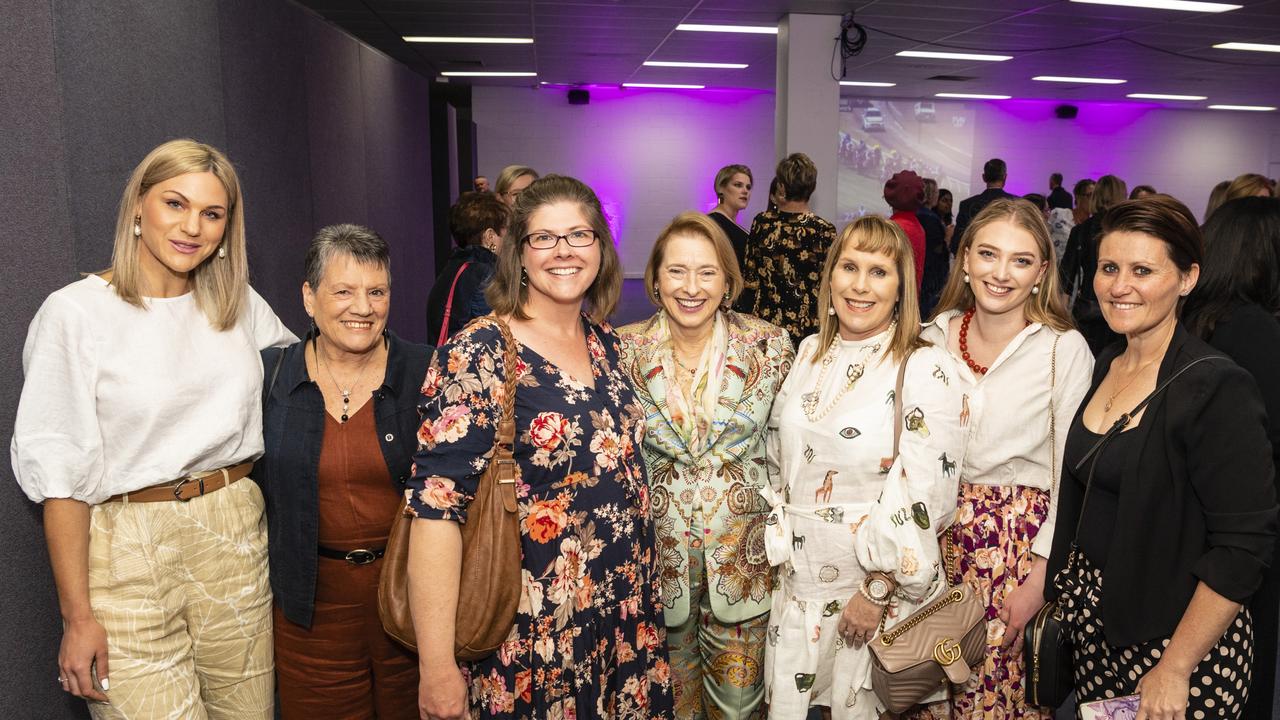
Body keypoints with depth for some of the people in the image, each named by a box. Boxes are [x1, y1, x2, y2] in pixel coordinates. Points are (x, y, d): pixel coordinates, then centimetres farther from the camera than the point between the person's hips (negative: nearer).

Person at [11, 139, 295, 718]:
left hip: (237, 537, 4)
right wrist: (77, 616, -8)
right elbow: (61, 475, -7)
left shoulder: (239, 304, 6)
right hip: (129, 550, -4)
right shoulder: (76, 312, -7)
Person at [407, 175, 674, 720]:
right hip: (528, 631, -6)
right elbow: (436, 507, -20)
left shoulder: (606, 344, 3)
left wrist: (642, 598, 13)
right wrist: (437, 667, -22)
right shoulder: (477, 354, -16)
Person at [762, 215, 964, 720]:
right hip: (799, 579, 5)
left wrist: (877, 591, -16)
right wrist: (777, 549, 8)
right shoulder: (809, 354, 4)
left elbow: (923, 494, -17)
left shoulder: (924, 369, -13)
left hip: (880, 584, -4)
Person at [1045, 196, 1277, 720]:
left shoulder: (1217, 389, -18)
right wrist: (1050, 589, 9)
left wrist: (1175, 670, -17)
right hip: (1091, 617, 6)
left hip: (1173, 633, -6)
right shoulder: (1105, 367, 3)